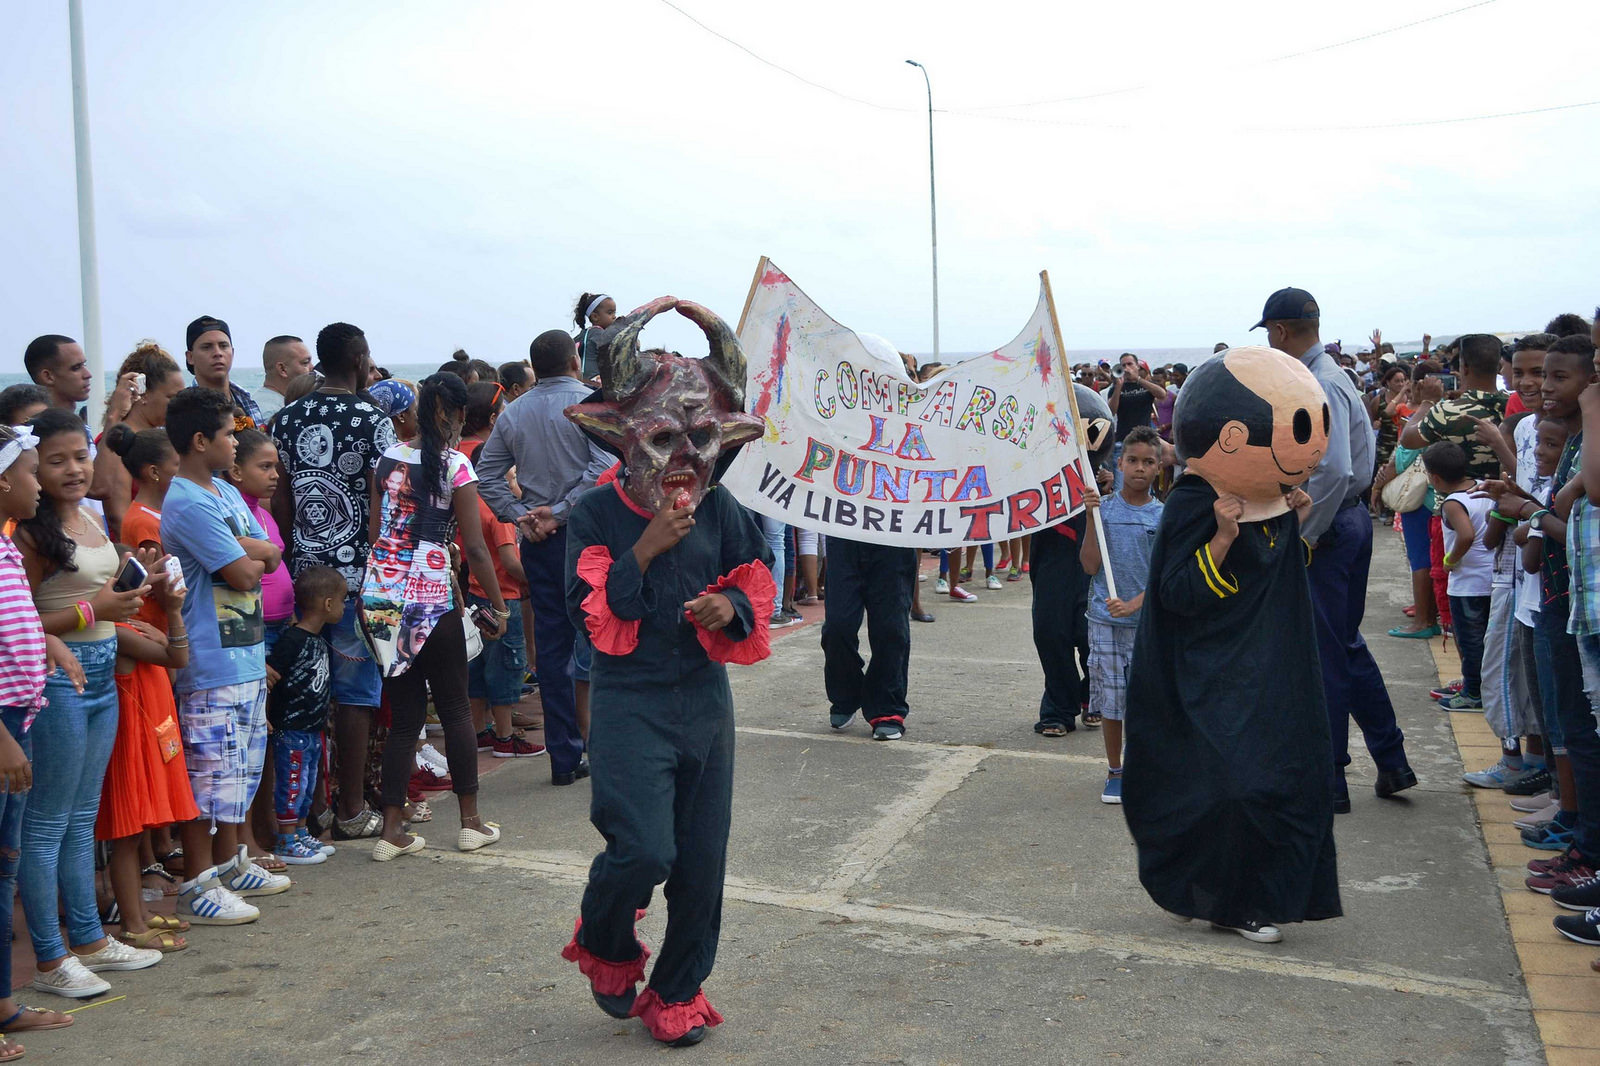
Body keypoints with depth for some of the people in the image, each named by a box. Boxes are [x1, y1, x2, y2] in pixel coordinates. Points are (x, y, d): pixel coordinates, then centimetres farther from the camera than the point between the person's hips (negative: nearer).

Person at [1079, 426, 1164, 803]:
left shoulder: (1164, 516, 0)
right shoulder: (1104, 507, 1)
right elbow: (1090, 566, -5)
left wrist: (1134, 604, -19)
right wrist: (1091, 519, -12)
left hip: (1149, 620, 0)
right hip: (1106, 620, 0)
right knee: (1111, 697, 6)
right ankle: (1115, 771, 21)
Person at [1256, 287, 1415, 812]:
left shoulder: (1318, 386, -20)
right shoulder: (1331, 375, 12)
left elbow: (1332, 471, -28)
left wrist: (1303, 537, -20)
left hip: (1325, 531, -10)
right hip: (1349, 519, 10)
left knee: (1324, 654, -1)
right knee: (1346, 645, 19)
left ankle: (1327, 782, 10)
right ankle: (1391, 762, 27)